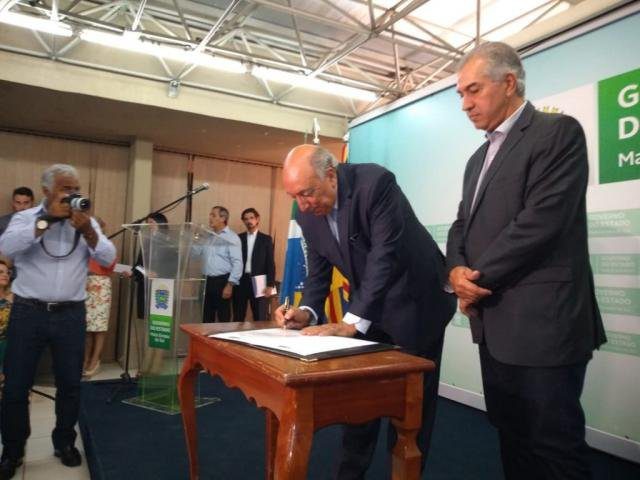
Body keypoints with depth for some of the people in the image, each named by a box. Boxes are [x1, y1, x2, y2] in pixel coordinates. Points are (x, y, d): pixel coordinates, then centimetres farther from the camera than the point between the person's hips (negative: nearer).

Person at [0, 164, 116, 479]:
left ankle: (64, 443, 30)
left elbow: (108, 258, -6)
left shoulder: (87, 223, 6)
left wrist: (87, 231, -20)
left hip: (71, 314, 2)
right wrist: (47, 219, -23)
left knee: (69, 384, 11)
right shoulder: (26, 217, 1)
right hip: (28, 312, -1)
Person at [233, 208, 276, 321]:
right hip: (240, 282, 2)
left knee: (260, 318, -1)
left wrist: (270, 285, -6)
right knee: (238, 318, 7)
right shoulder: (238, 238, 9)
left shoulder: (266, 239, 5)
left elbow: (270, 263, 2)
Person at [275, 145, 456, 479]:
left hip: (413, 301, -5)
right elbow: (318, 270, 0)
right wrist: (307, 312, -18)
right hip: (367, 306, 6)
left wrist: (351, 323, -36)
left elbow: (385, 256, -32)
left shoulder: (376, 182, -27)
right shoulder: (307, 211, -6)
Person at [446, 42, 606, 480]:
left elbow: (540, 221, -19)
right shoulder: (480, 158, 18)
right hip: (495, 324, 8)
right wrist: (457, 270, -6)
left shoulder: (558, 131, -8)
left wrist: (478, 278, -11)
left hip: (544, 323, -8)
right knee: (512, 439, 18)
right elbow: (463, 225, 15)